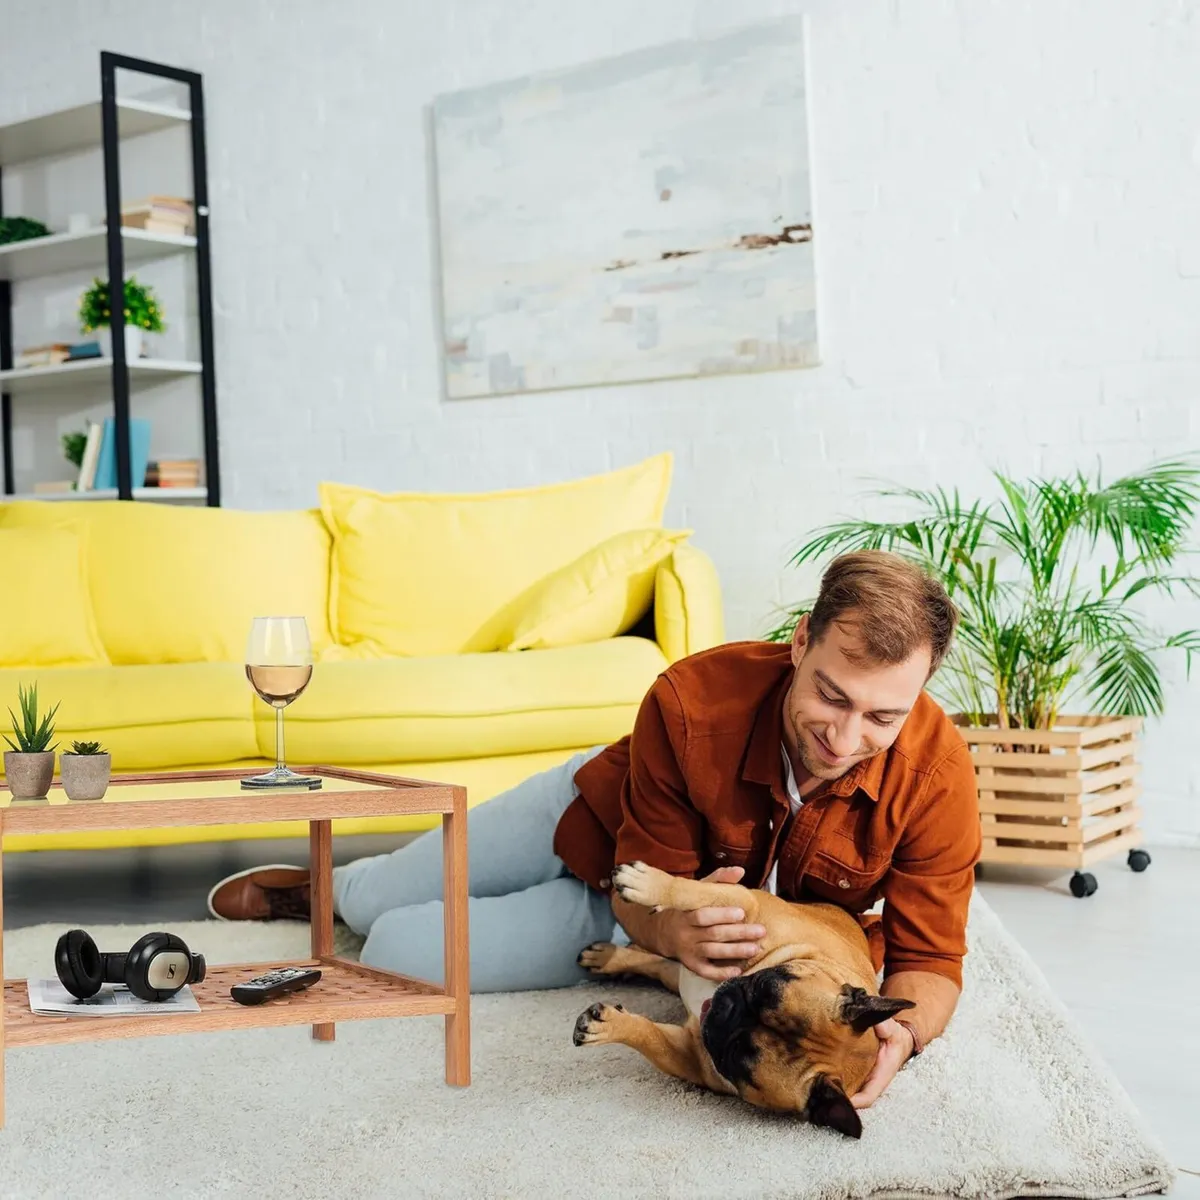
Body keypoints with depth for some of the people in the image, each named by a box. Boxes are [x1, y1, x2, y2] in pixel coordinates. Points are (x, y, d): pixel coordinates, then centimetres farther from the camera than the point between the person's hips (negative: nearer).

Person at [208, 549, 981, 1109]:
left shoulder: (938, 776, -37)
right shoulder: (691, 700, -38)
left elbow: (929, 958, -27)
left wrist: (899, 1034, -49)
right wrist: (670, 927, -48)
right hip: (603, 814, 0)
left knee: (397, 952, -2)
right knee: (373, 901, 17)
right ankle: (326, 887, 58)